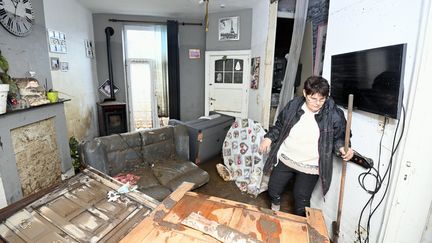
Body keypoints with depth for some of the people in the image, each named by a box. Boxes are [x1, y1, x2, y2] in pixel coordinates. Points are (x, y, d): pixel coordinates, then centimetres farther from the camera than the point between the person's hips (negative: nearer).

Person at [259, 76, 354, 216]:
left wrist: (342, 148, -19)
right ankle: (275, 209, 49)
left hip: (310, 167, -2)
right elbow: (279, 125, 7)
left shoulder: (334, 114, -13)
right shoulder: (293, 106, -7)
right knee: (273, 190, 15)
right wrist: (269, 137, -5)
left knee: (301, 201, 9)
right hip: (285, 159, 3)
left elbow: (339, 137, 0)